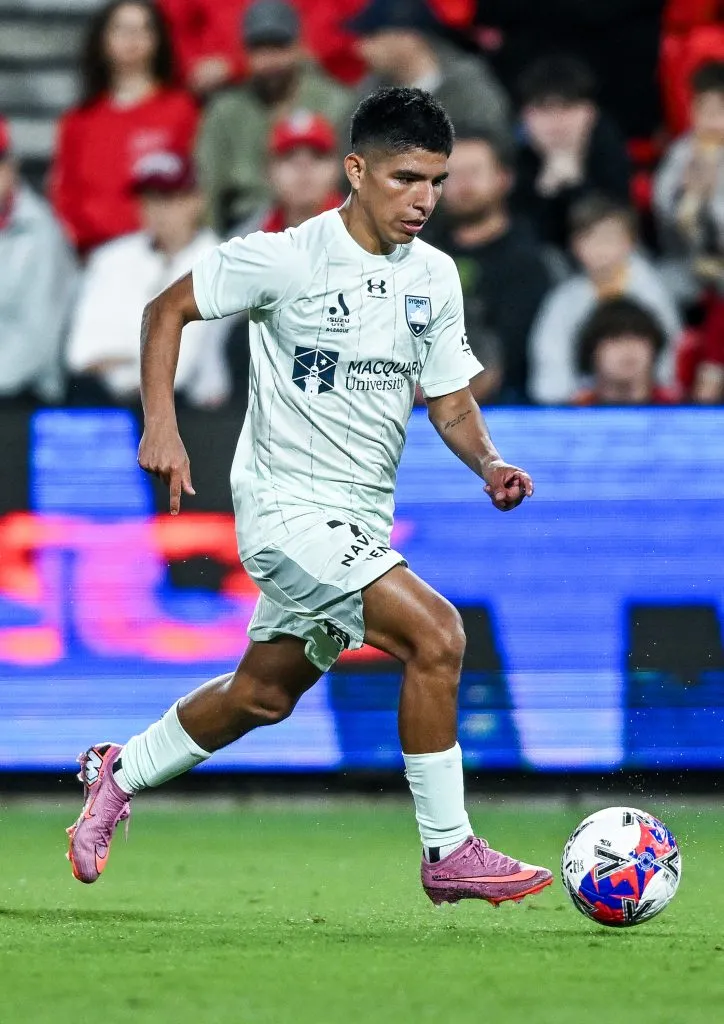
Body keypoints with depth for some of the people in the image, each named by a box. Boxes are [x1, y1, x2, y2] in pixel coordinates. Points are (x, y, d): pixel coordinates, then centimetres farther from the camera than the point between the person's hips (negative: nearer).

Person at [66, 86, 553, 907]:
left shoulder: (435, 277, 4)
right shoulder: (288, 259, -14)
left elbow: (449, 399, 11)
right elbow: (167, 309, -3)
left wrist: (489, 465, -9)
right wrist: (160, 427, -13)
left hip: (361, 521, 8)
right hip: (288, 506, -8)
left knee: (265, 693, 19)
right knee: (435, 634, -22)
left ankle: (119, 774, 41)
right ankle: (448, 853, -14)